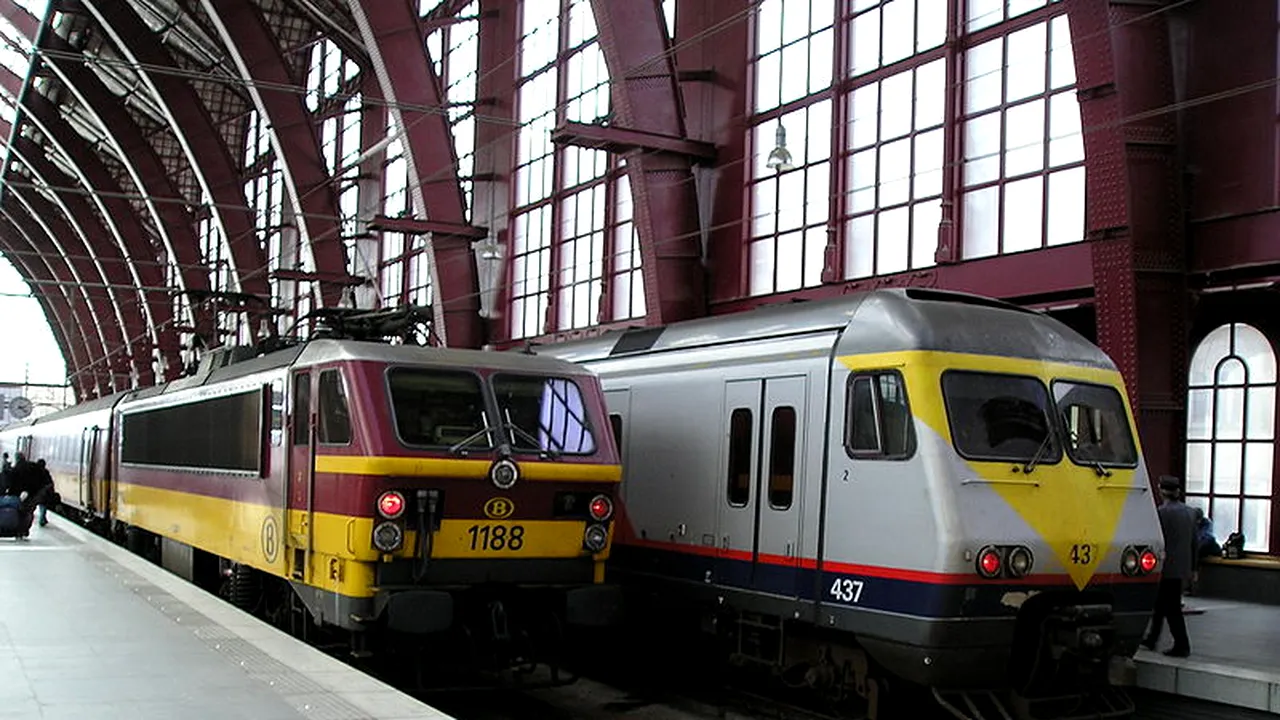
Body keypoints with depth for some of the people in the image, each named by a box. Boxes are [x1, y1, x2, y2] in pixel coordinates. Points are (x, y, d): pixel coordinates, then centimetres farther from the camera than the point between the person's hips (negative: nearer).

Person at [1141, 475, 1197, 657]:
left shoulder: (1162, 512, -16)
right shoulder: (1190, 512, 7)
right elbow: (1194, 542, 13)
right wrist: (1192, 567, 19)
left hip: (1167, 567, -8)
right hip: (1182, 567, 8)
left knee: (1171, 608, 0)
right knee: (1160, 603, 18)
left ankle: (1182, 646, 3)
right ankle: (1151, 639, 27)